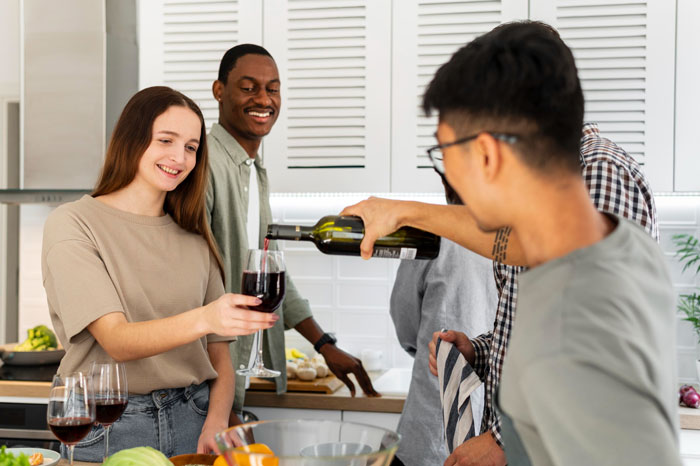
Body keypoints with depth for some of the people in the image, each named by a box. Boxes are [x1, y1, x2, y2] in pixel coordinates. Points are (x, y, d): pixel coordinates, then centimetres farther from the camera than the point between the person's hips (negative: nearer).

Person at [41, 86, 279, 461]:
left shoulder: (193, 238, 11)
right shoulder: (71, 225, -4)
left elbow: (218, 353, 10)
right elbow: (116, 341, -16)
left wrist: (217, 423, -9)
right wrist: (202, 319, -31)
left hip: (192, 421, 4)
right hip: (106, 428, -4)